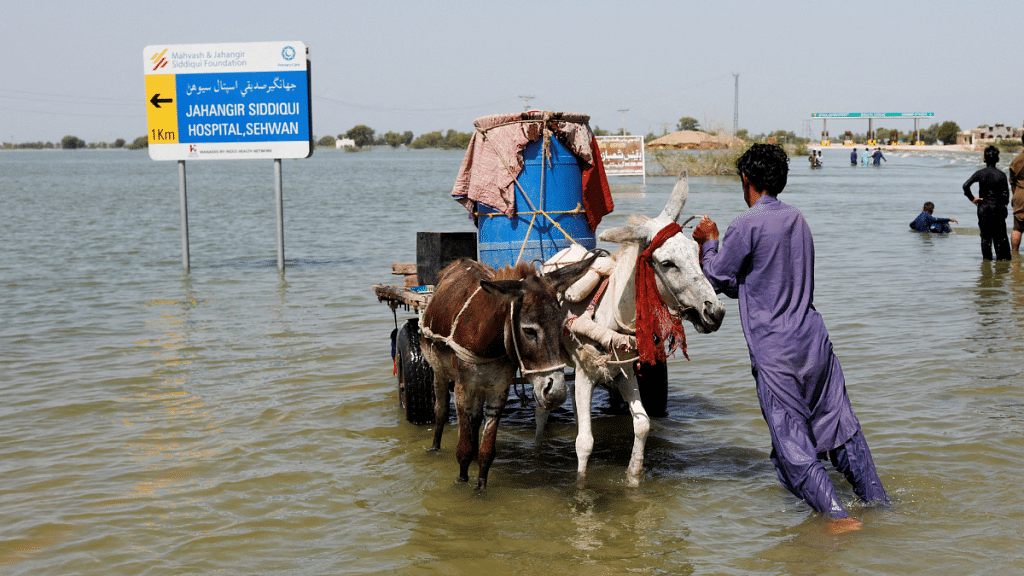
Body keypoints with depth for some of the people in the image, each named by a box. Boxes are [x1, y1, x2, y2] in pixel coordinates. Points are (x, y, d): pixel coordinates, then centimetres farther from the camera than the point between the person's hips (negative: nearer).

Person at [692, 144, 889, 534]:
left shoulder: (747, 226, -13)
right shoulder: (797, 220, 11)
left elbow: (720, 279, -2)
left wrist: (708, 242, 14)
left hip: (774, 351, -7)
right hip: (814, 339, 7)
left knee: (792, 441, -2)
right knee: (841, 428, 14)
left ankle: (838, 515, -8)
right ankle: (879, 503, 20)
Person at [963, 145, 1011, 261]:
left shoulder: (980, 173, -4)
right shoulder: (1001, 175, -6)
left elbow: (966, 185, -14)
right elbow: (1005, 195, -7)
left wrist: (972, 198, -5)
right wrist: (1004, 204, 9)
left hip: (983, 208, 0)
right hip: (998, 208, 0)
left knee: (985, 236, 7)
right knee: (1000, 235, 9)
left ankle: (987, 257, 6)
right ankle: (1003, 257, 8)